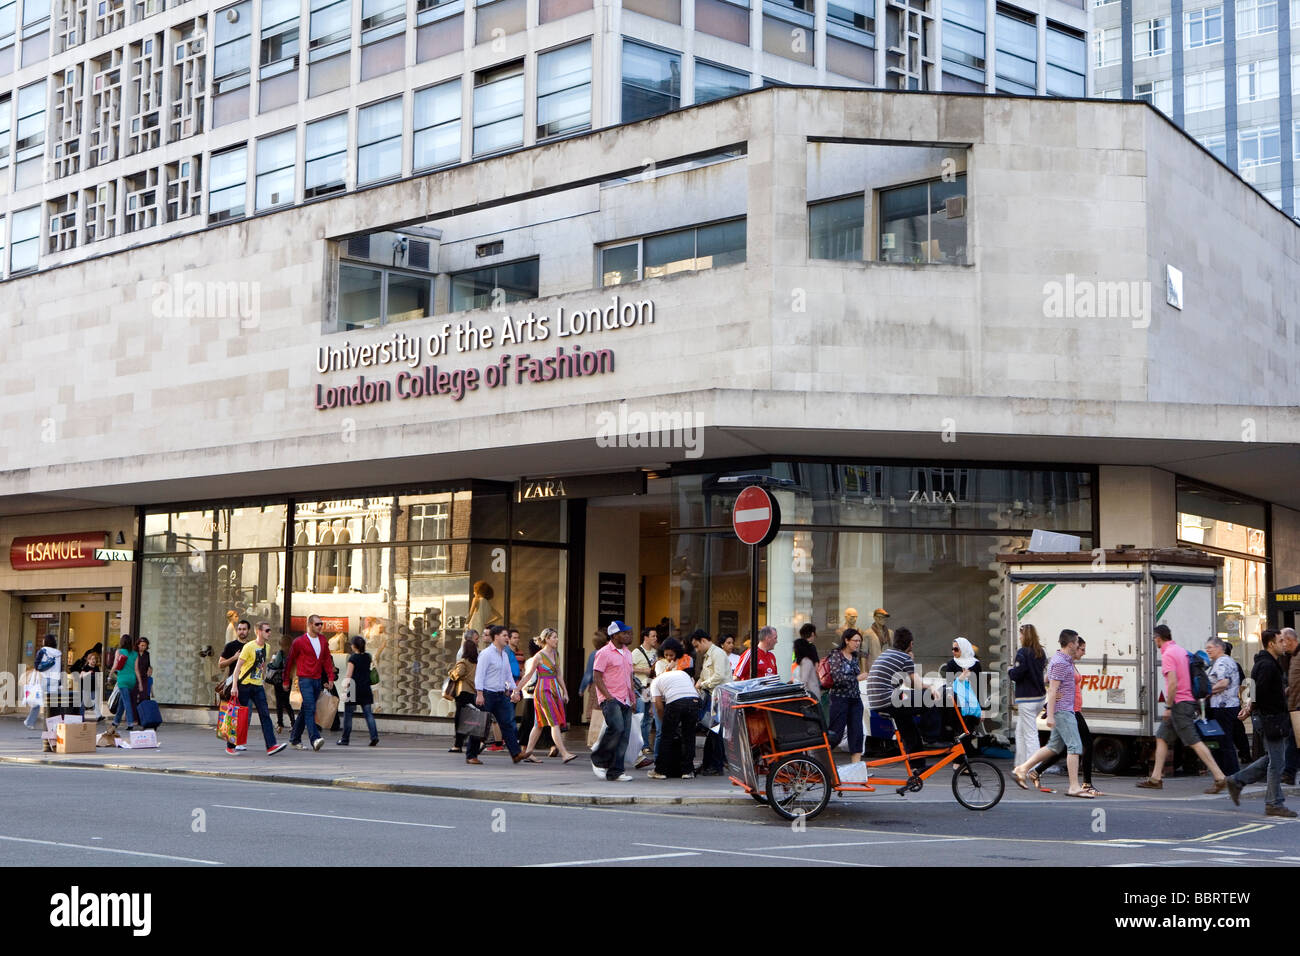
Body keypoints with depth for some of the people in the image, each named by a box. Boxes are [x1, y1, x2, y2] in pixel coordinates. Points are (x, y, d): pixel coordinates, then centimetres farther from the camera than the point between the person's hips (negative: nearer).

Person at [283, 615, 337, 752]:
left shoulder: (322, 639, 12)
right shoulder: (299, 642, -4)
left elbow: (327, 659, 17)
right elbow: (290, 661, 3)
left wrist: (330, 677, 9)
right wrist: (286, 681, 7)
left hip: (317, 681, 6)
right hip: (305, 680, -6)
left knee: (305, 711, 12)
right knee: (310, 709, -17)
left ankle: (294, 739, 21)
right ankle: (315, 739, -25)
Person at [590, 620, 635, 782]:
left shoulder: (627, 653, 18)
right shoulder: (604, 653, -7)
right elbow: (596, 677, -10)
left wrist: (632, 698, 14)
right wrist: (608, 696, -17)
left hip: (625, 701, 8)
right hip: (610, 699, -8)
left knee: (624, 735, 1)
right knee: (616, 728, -25)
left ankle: (614, 772, 5)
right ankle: (598, 760, -5)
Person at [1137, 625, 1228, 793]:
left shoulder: (1168, 654, -14)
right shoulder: (1181, 651, 15)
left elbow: (1173, 683, -23)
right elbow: (1189, 677, 19)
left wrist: (1168, 706, -17)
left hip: (1178, 704, -10)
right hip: (1188, 701, 10)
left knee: (1194, 742, -11)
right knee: (1161, 738, 14)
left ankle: (1220, 778, -13)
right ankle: (1155, 779, 15)